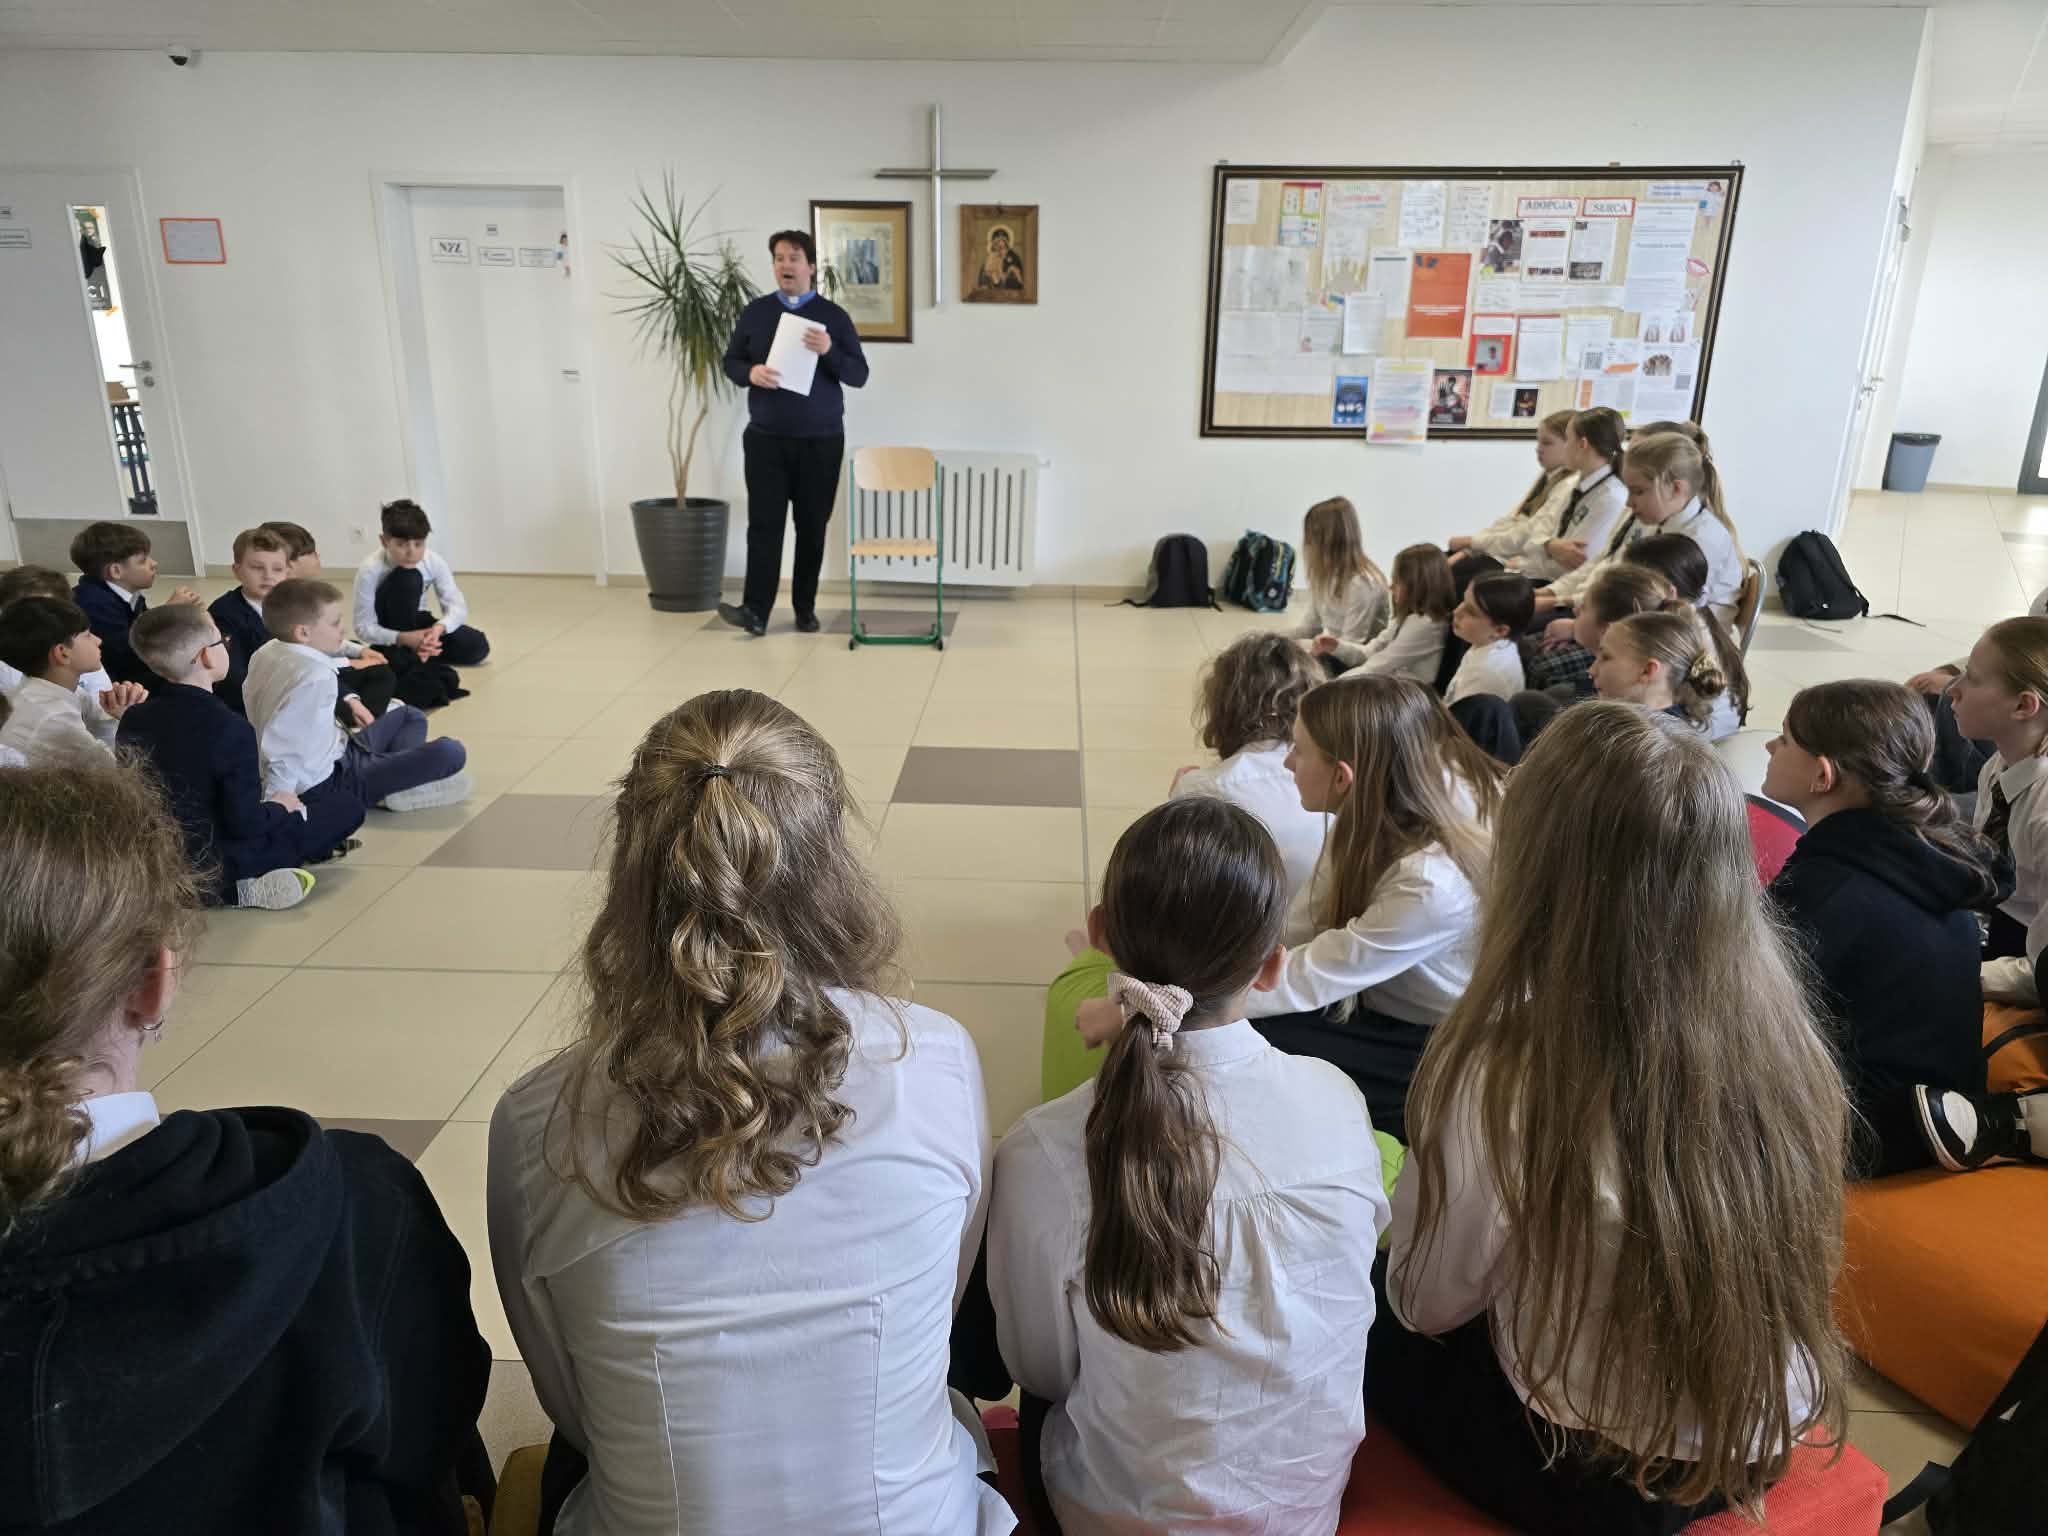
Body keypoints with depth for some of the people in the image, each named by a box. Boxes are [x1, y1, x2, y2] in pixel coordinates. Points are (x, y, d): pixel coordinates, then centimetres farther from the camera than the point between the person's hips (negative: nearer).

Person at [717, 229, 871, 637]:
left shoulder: (834, 316, 2)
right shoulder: (755, 312, 6)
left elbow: (859, 374, -1)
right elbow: (730, 362, 9)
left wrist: (829, 352, -20)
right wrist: (751, 372, -13)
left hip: (821, 441, 0)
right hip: (766, 439, 0)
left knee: (812, 527, 6)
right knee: (764, 524, -6)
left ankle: (805, 608, 16)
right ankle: (755, 611, -8)